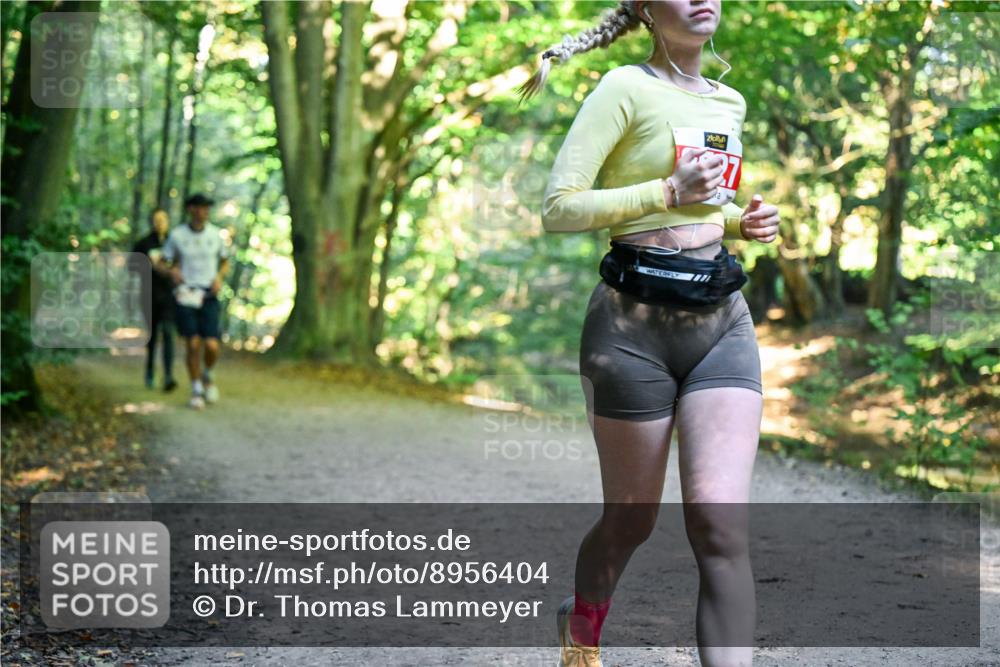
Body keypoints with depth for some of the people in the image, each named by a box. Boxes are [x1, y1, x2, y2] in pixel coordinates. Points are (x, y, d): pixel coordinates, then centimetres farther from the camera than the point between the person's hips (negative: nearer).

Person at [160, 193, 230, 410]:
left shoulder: (216, 234, 2)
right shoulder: (176, 235, -2)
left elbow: (225, 261, 15)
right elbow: (164, 263, 7)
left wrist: (219, 277, -4)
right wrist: (172, 271, -15)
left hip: (208, 296, 1)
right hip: (185, 294, -1)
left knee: (211, 345, -10)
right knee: (193, 345, -4)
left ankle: (208, 376, 22)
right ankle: (196, 391, 11)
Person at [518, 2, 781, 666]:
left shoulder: (731, 102, 14)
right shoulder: (627, 88, -6)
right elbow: (559, 208, -11)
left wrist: (744, 220, 9)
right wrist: (670, 191, -17)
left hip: (722, 319, 5)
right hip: (635, 321, -5)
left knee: (721, 523, -12)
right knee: (631, 521, 10)